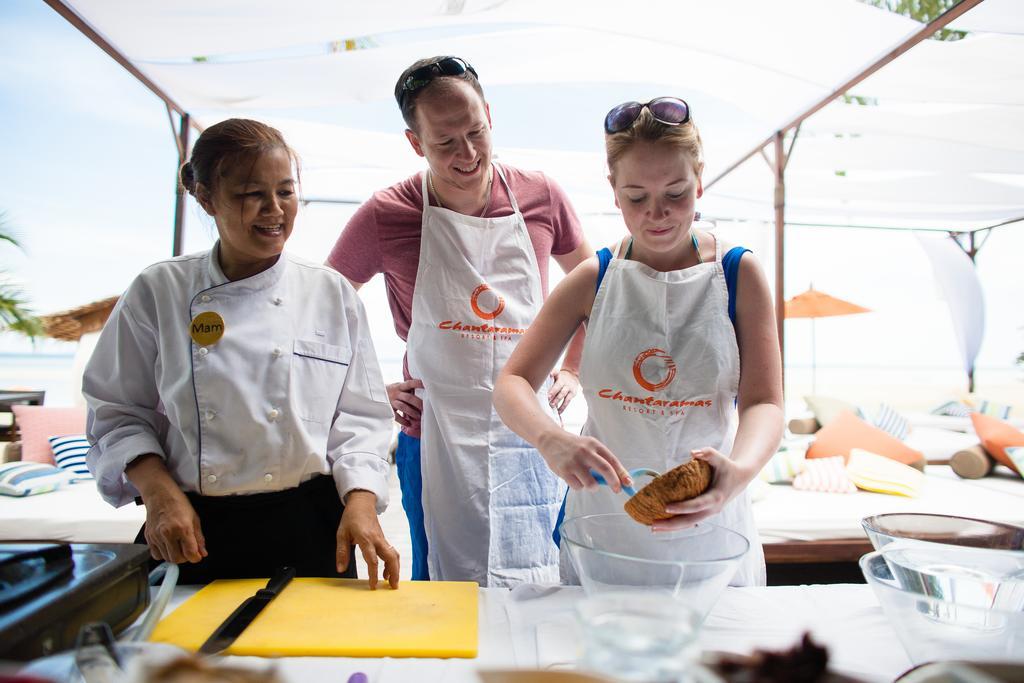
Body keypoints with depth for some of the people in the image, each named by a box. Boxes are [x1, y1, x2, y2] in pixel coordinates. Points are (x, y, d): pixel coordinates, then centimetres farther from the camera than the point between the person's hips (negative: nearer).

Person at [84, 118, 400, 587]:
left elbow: (359, 416, -1)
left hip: (307, 531, 0)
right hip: (194, 534, 1)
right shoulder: (158, 292, 0)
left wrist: (360, 501, -15)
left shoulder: (332, 294, -1)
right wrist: (160, 492, -11)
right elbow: (118, 412, 4)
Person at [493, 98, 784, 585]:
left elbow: (764, 403, -11)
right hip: (602, 513, 1)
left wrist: (739, 470, -32)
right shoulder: (593, 280, -3)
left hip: (707, 519, 0)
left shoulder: (738, 274, -5)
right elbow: (511, 384, -8)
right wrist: (551, 438, -29)